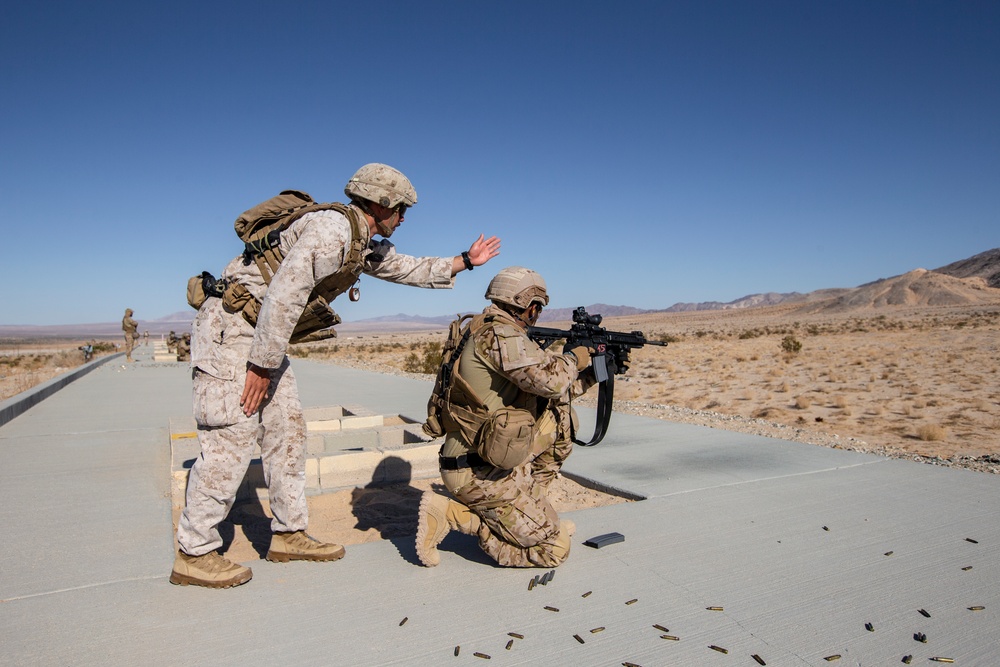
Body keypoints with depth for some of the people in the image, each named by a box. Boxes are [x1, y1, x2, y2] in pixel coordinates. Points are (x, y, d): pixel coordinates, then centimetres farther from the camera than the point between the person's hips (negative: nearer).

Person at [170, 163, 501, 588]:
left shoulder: (365, 246, 12)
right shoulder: (331, 229, -20)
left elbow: (408, 269, 27)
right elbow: (284, 295, -26)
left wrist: (465, 261, 27)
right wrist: (261, 365, -22)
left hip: (263, 335, 10)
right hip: (231, 329, -10)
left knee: (287, 432, 9)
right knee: (231, 439, -9)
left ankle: (288, 535, 19)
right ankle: (193, 554, 4)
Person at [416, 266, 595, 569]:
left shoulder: (491, 332, 13)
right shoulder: (499, 334, -17)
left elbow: (554, 394, 19)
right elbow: (550, 381, -27)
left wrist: (593, 372, 20)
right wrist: (573, 358, -6)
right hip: (485, 473, -10)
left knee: (559, 419, 17)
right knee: (554, 549, -1)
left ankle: (534, 512, 18)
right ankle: (454, 513, -2)